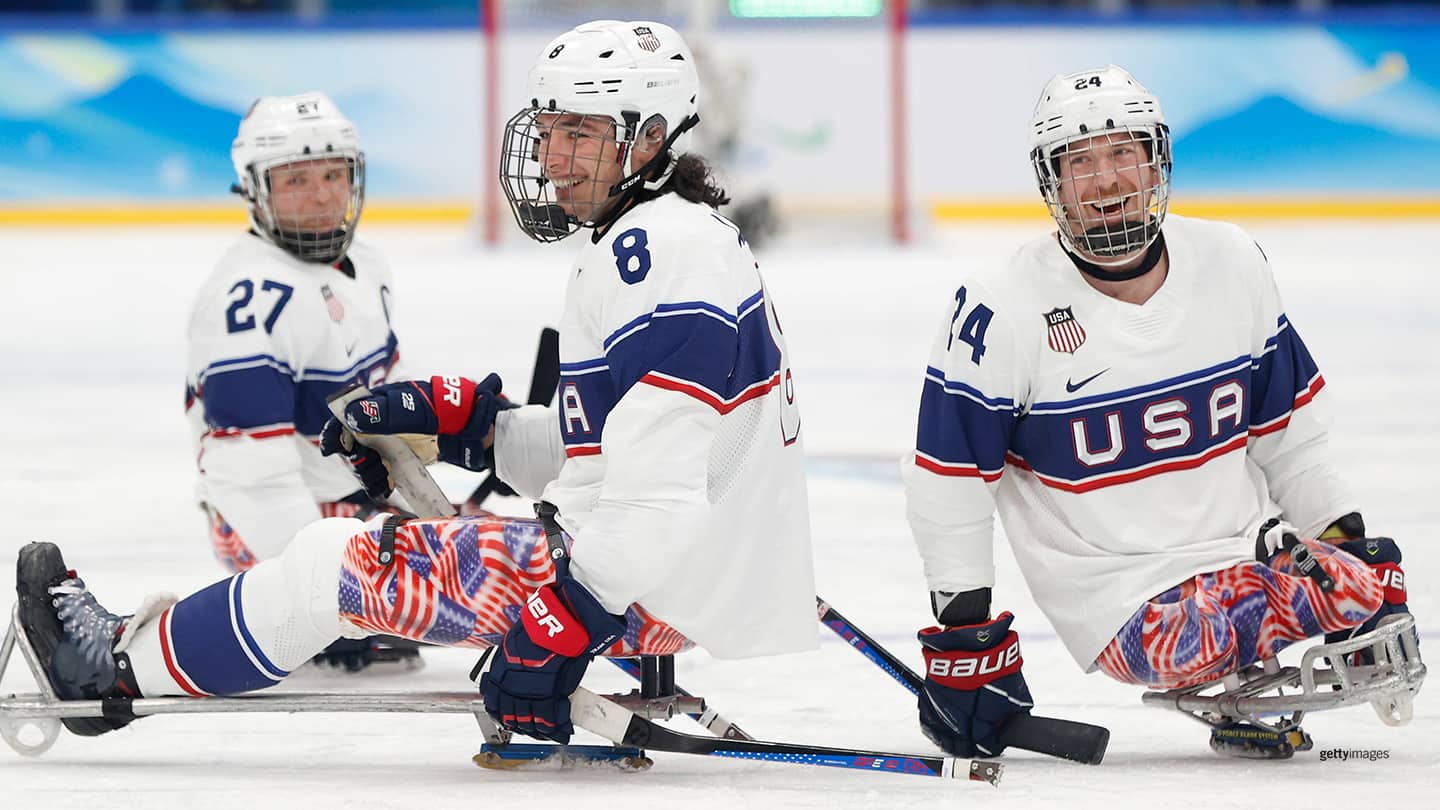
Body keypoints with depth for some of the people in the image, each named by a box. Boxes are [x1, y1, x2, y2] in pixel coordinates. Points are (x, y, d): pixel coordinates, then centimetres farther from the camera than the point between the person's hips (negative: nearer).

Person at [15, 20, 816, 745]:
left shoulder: (661, 249, -18)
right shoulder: (680, 238, 17)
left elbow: (656, 486, -26)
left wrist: (563, 621, -27)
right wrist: (458, 418, 16)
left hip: (656, 586, -10)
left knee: (336, 563, 0)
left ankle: (123, 664, 14)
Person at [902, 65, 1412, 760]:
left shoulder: (1232, 264, 3)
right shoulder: (1000, 311, -11)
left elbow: (1287, 429, 13)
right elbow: (947, 485, -6)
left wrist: (1354, 543, 8)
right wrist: (960, 632, -8)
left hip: (1252, 552, 4)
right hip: (1119, 593, -4)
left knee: (1356, 590, -24)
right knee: (1190, 644, -34)